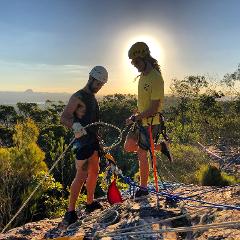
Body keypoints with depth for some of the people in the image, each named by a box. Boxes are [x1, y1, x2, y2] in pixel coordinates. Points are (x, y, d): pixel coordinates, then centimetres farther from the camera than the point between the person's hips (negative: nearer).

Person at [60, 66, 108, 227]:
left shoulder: (92, 97, 16)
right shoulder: (78, 97, -12)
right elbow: (64, 118, -20)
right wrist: (75, 125, -39)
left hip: (93, 140, 9)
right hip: (83, 141, -9)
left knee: (94, 172, 16)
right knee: (81, 176, -11)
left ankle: (90, 203, 30)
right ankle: (70, 212, -4)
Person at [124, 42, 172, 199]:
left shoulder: (156, 78, -23)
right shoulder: (143, 75, 6)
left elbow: (153, 109, -24)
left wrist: (134, 118, -18)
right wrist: (137, 116, 14)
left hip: (151, 123, -9)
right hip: (141, 120, 9)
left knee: (142, 154, 0)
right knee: (129, 147, 11)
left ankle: (144, 188, 19)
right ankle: (161, 146, 25)